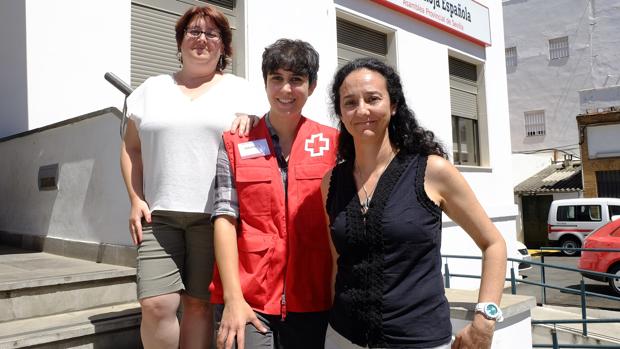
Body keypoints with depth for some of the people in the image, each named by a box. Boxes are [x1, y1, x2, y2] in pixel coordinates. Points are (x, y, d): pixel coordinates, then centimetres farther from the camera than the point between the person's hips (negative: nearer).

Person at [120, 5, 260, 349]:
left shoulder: (240, 90, 10)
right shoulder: (152, 88, 15)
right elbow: (131, 148, 15)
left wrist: (247, 119, -14)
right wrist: (136, 199, 4)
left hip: (213, 214, -1)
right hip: (159, 214, 2)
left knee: (199, 303, 4)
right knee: (156, 306, -7)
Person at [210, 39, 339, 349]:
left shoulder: (333, 143, 3)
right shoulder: (235, 144, 3)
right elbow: (225, 218, -3)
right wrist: (233, 298, -10)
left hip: (311, 301, 1)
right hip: (248, 300, -1)